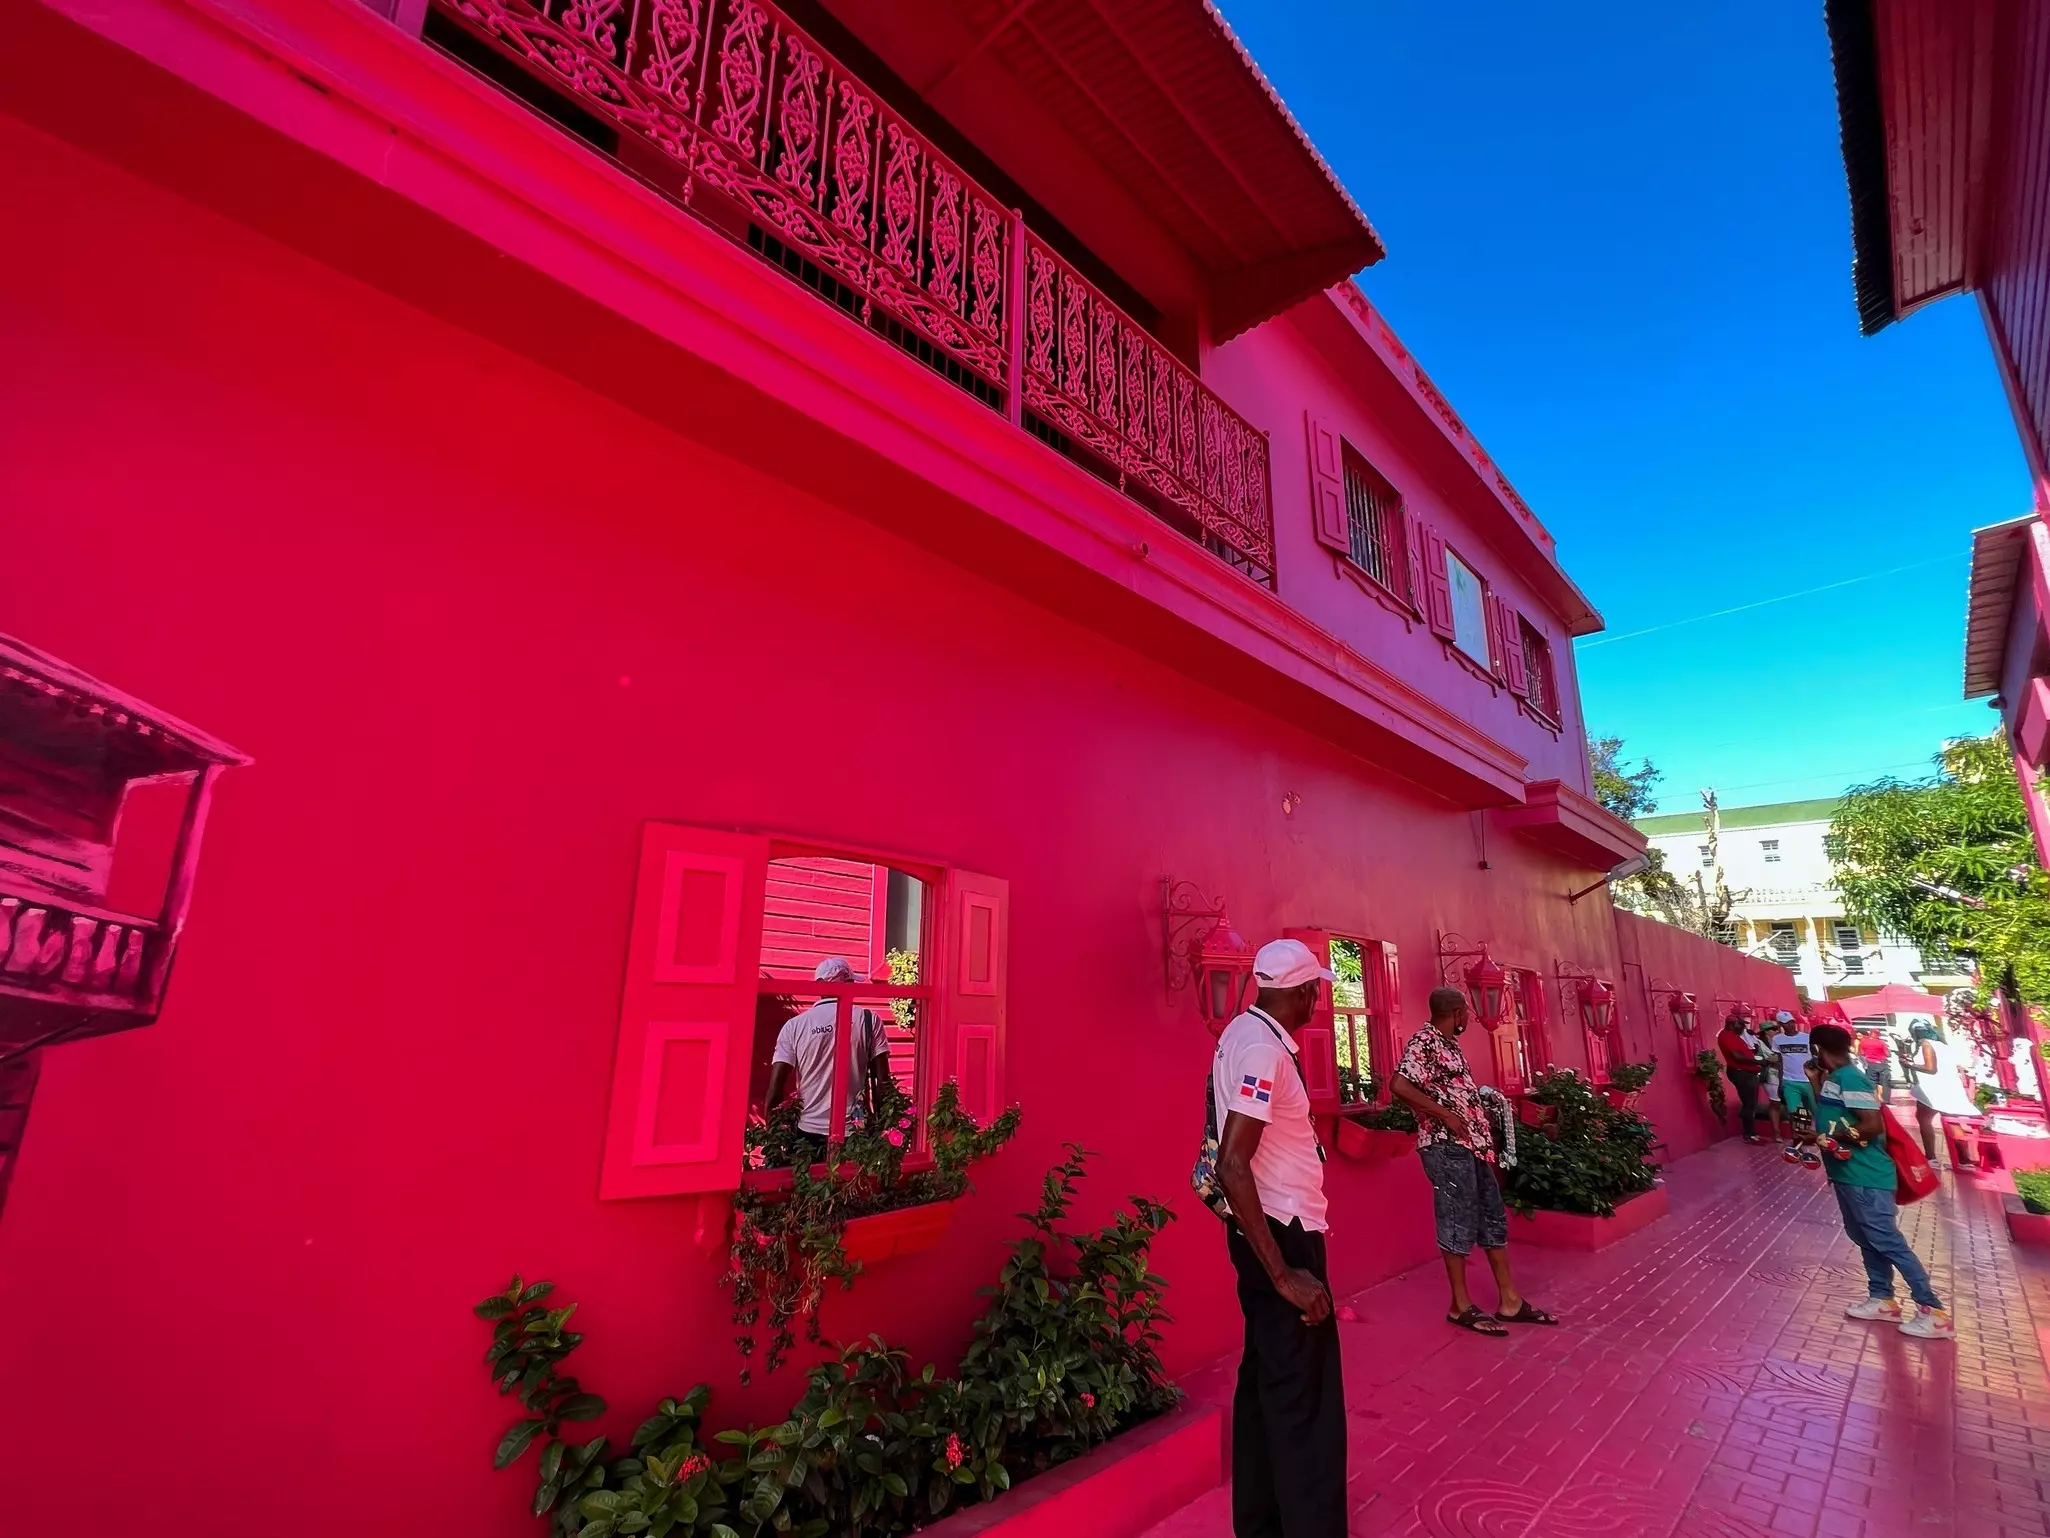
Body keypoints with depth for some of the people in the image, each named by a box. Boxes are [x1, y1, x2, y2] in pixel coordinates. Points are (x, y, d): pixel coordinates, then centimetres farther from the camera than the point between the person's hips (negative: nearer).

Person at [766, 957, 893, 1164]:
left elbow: (775, 1088, -5)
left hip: (808, 1133, 1)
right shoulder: (868, 1020, -3)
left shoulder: (794, 1025, -2)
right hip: (856, 1133, 0)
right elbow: (882, 1082, -3)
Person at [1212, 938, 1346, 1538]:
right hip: (1280, 1233, -10)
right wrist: (1284, 1274, -25)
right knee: (1306, 1397, 1)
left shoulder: (1245, 1032, 4)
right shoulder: (1262, 1049, -25)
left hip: (1267, 1229, 10)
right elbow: (1232, 1166, -28)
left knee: (1268, 1379, 20)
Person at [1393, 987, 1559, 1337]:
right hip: (1447, 1147, -10)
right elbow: (1400, 1086, -27)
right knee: (1459, 1223, -1)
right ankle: (1461, 1306, 12)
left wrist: (1483, 1102, 10)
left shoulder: (1451, 1044, 16)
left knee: (1494, 1219, 15)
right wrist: (1446, 1115, -22)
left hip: (1473, 1145, 10)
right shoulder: (1424, 1042, -15)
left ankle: (1509, 1300, 25)